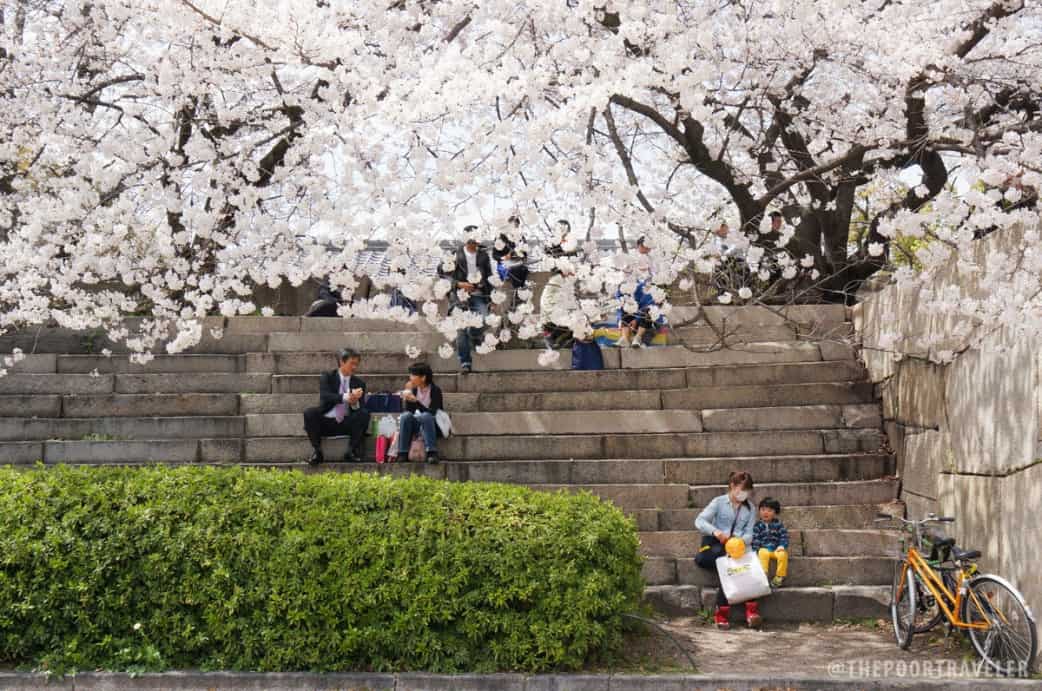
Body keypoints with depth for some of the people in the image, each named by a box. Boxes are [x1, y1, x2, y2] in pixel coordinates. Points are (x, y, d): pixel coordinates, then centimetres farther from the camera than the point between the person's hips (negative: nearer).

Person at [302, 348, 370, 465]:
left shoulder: (359, 383, 11)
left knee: (364, 414, -25)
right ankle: (317, 451, -17)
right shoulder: (327, 377, 4)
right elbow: (324, 396, -17)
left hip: (347, 424, 2)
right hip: (326, 422, -2)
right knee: (309, 413, -29)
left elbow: (360, 408, 1)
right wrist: (345, 397, -34)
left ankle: (352, 452, -18)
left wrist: (355, 403, -25)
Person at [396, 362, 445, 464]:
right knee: (406, 415, -23)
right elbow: (410, 411, -4)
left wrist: (416, 401, -34)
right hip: (419, 425, 5)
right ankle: (403, 454, -25)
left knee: (425, 416, -35)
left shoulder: (435, 390, -13)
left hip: (434, 426, -5)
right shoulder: (414, 390, 2)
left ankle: (432, 453, -37)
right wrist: (408, 393, -13)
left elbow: (432, 413, -24)